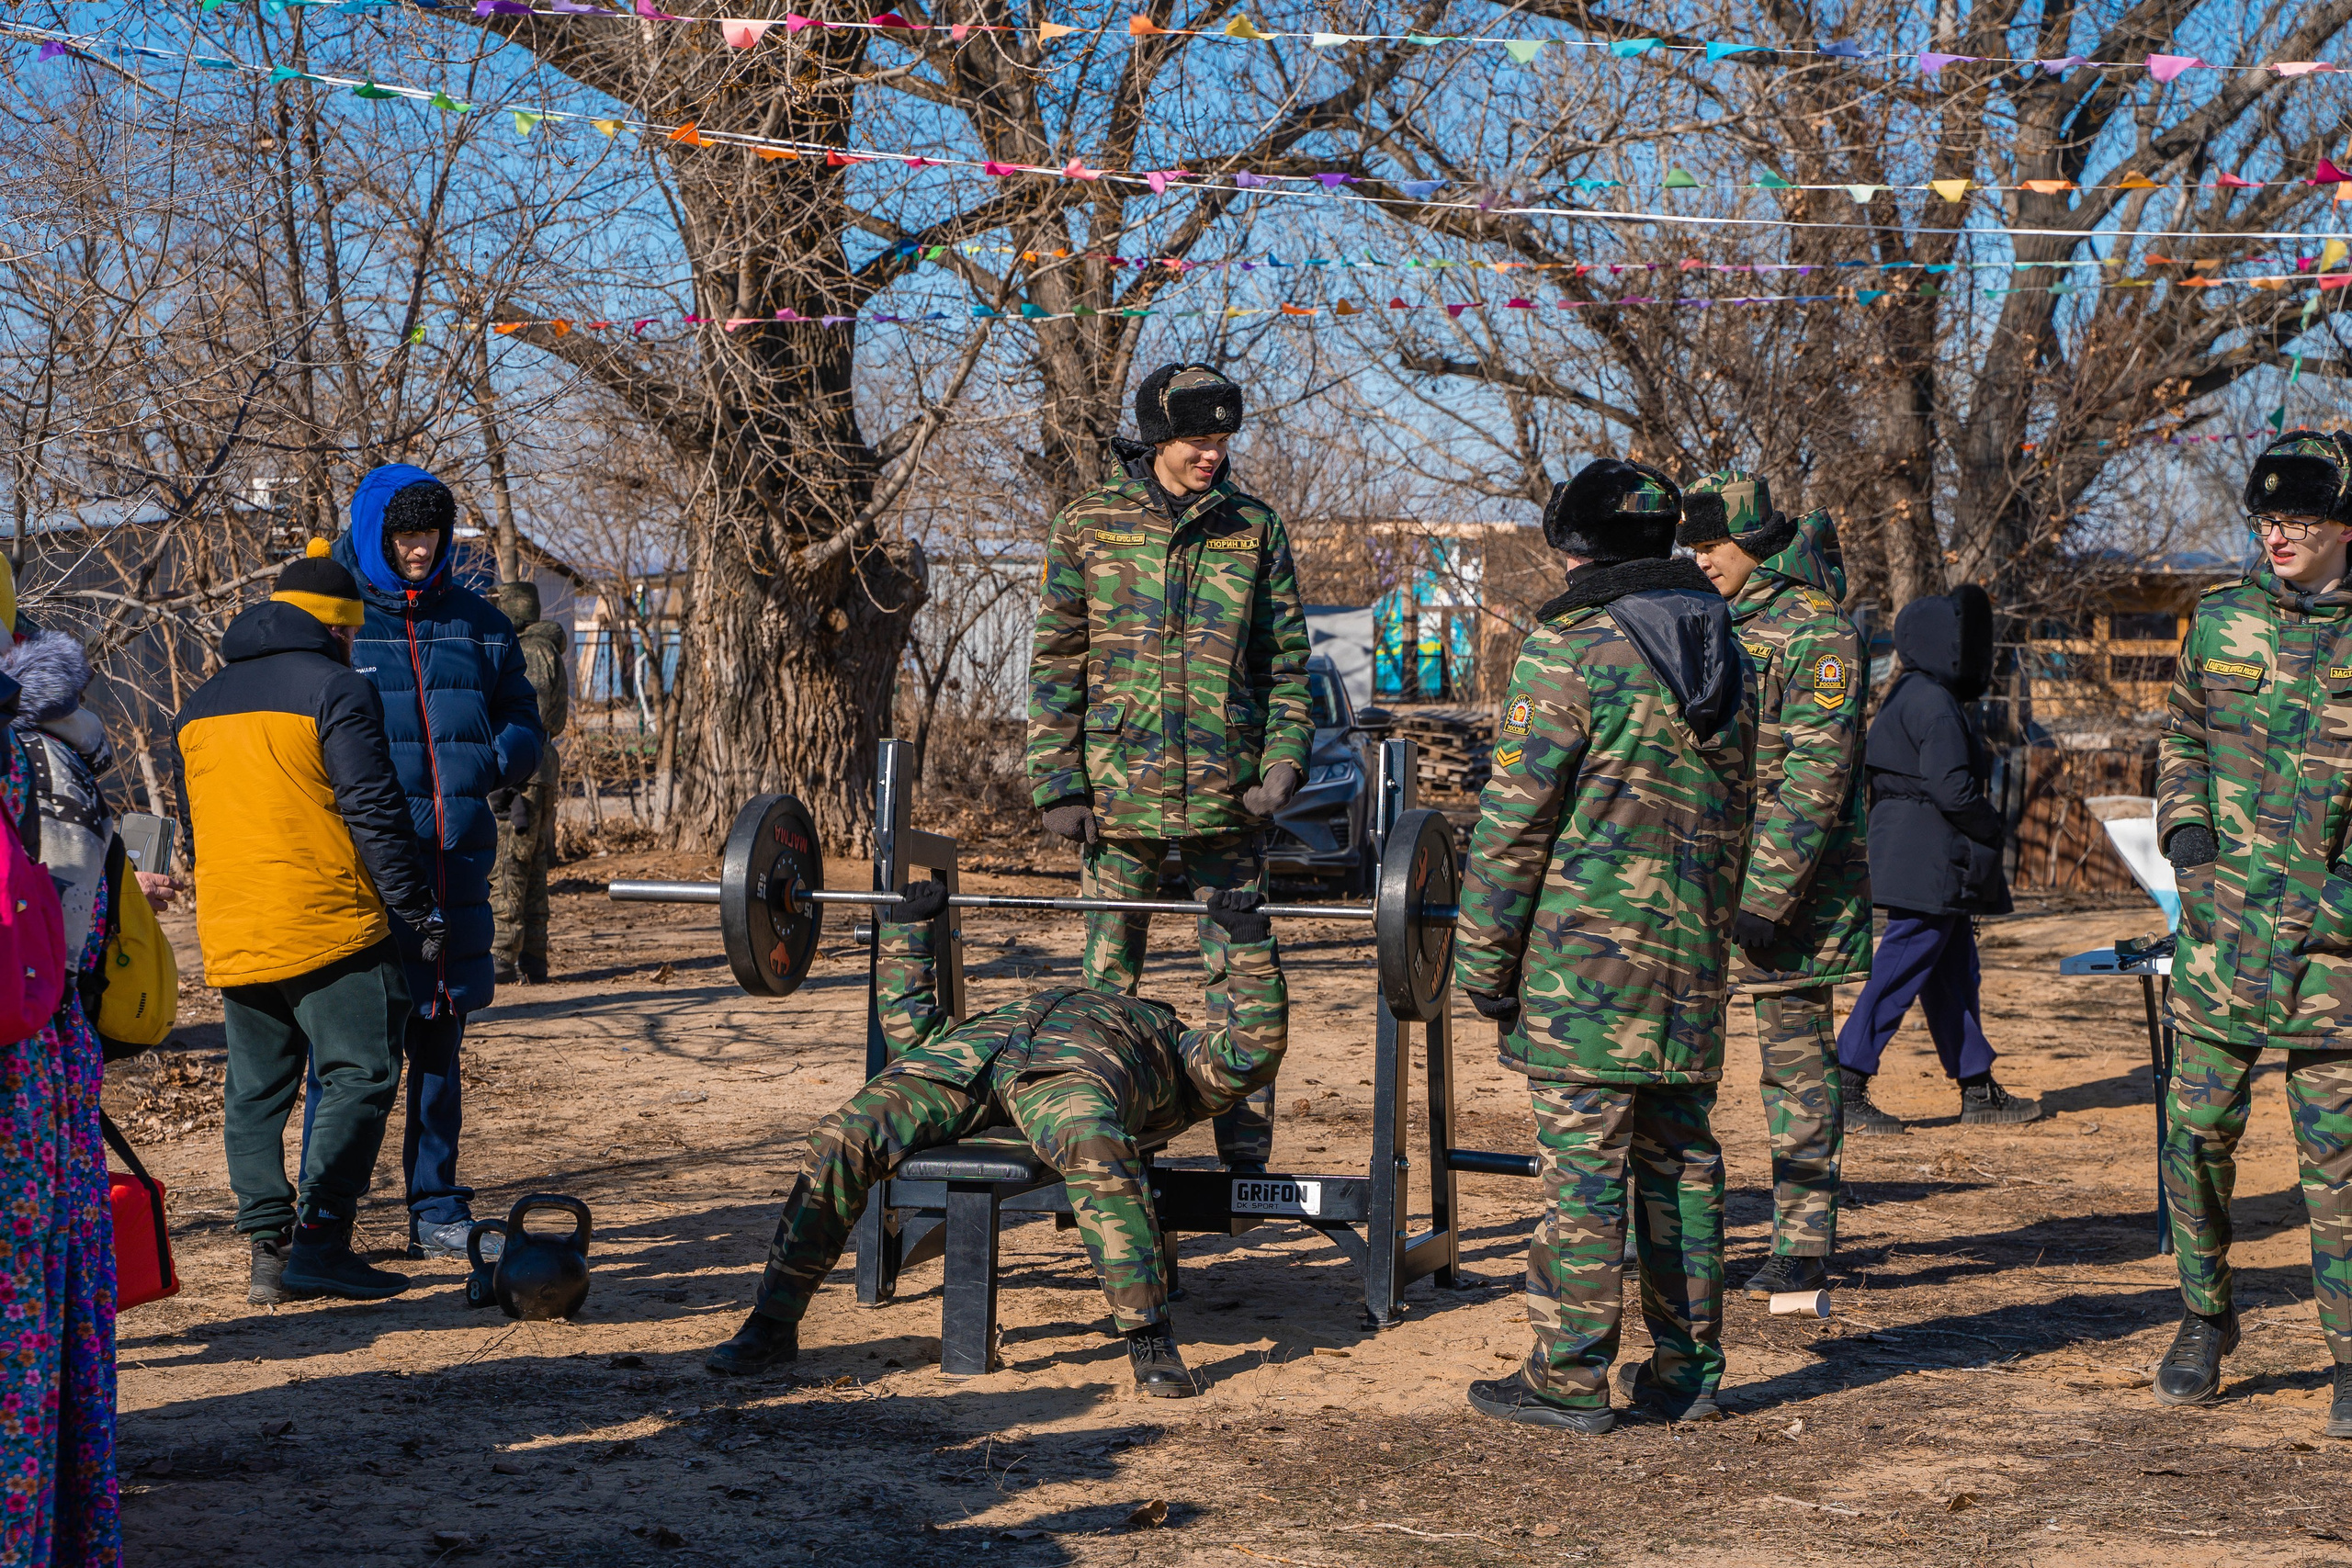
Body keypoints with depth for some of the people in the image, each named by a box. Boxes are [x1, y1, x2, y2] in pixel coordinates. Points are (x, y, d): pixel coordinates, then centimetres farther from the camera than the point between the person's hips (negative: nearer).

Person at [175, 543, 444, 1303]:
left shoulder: (199, 707, 18)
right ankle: (320, 1240, -10)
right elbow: (376, 812, -12)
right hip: (330, 928, -7)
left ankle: (270, 1244, 9)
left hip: (232, 939, 7)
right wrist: (421, 907, -6)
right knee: (358, 1076, -2)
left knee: (255, 1090, 12)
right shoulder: (335, 691, -7)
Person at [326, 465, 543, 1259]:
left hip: (454, 864, 5)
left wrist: (487, 761, -6)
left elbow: (523, 729, 17)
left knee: (439, 1044, 13)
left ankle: (437, 1212, 22)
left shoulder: (477, 624, 12)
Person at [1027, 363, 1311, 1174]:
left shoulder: (1255, 528, 6)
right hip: (1118, 787, 0)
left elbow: (1286, 659, 8)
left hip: (1225, 795, 0)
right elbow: (1057, 661, 3)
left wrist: (1285, 759, -5)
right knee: (1107, 981, 7)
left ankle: (1247, 1159, 9)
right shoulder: (1088, 524, 3)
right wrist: (1058, 784, -3)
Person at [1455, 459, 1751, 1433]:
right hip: (1691, 948, 7)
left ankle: (1571, 1378, 0)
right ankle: (1686, 1370, 16)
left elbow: (1515, 814, -10)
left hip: (1587, 945, -7)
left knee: (1581, 1157, -3)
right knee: (1679, 1152, 12)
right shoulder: (1720, 647, 13)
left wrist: (1483, 952, -5)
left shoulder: (1571, 647, -10)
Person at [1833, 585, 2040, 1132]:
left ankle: (1978, 1091, 20)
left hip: (1937, 868, 11)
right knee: (1899, 973, -8)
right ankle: (1842, 1089, -6)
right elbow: (1951, 789, -21)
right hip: (1928, 865, -11)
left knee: (1954, 973, 14)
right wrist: (1994, 828, -6)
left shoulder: (1916, 697, 16)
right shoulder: (1933, 703, -16)